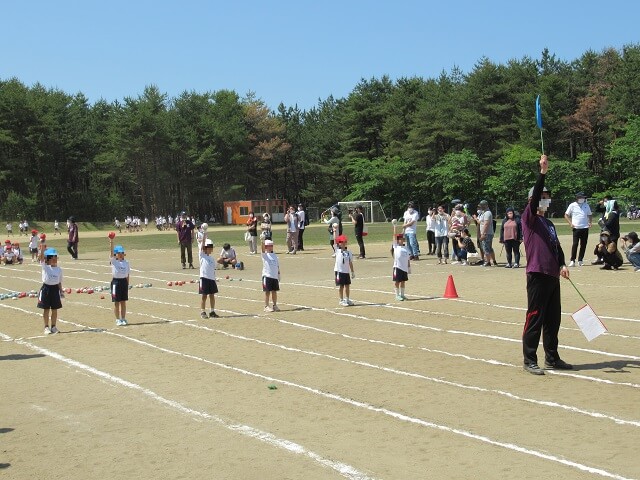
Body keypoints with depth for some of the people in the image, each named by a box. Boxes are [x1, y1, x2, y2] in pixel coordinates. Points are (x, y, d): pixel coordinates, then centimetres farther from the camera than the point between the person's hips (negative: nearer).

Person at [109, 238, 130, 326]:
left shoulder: (126, 263, 7)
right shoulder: (113, 261, -3)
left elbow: (127, 274, 10)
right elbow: (111, 251, -16)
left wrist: (127, 284, 6)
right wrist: (111, 241, -28)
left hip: (124, 282, 3)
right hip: (116, 282, -3)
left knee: (123, 302, 9)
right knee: (116, 302, 2)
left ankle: (123, 319, 17)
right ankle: (118, 320, 10)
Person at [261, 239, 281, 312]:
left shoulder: (275, 255, 13)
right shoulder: (265, 254, -1)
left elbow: (277, 266, 15)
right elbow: (263, 249, -21)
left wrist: (279, 275, 12)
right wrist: (262, 241, -37)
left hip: (275, 276, 5)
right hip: (267, 276, -4)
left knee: (274, 291, 9)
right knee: (267, 292, -2)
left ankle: (275, 305, 18)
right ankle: (266, 306, 4)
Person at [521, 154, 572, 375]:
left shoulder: (549, 223, 20)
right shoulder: (529, 218, -3)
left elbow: (557, 246, 20)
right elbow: (534, 197, -19)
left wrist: (562, 265, 3)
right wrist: (542, 173, -25)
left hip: (553, 275, 8)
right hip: (537, 275, -8)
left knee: (553, 319, 13)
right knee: (535, 318, -5)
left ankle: (552, 358, 24)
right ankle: (529, 361, 1)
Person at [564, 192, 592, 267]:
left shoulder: (586, 206, 12)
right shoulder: (572, 205, 2)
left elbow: (590, 215, 22)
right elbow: (566, 215, 5)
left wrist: (589, 222, 3)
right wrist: (570, 223, -8)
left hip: (585, 228, 4)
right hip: (576, 228, -3)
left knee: (583, 245, 5)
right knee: (575, 244, -10)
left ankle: (580, 260, 14)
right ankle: (572, 260, -8)